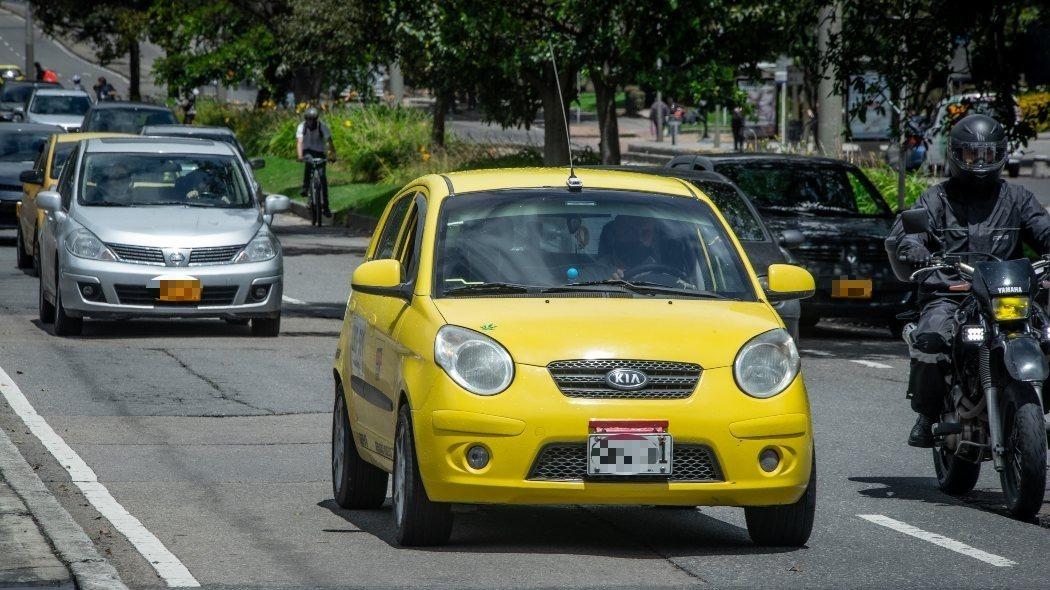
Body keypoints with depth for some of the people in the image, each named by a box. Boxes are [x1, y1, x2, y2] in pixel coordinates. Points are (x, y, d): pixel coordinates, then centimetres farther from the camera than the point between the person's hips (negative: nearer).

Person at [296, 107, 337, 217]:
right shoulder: (302, 127, -15)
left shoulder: (322, 126, -16)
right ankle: (305, 187, -19)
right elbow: (299, 141, -26)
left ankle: (325, 206, -7)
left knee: (322, 177, -11)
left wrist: (333, 154, -40)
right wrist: (300, 155, -43)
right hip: (308, 151, 0)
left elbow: (329, 141, -24)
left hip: (319, 152, 0)